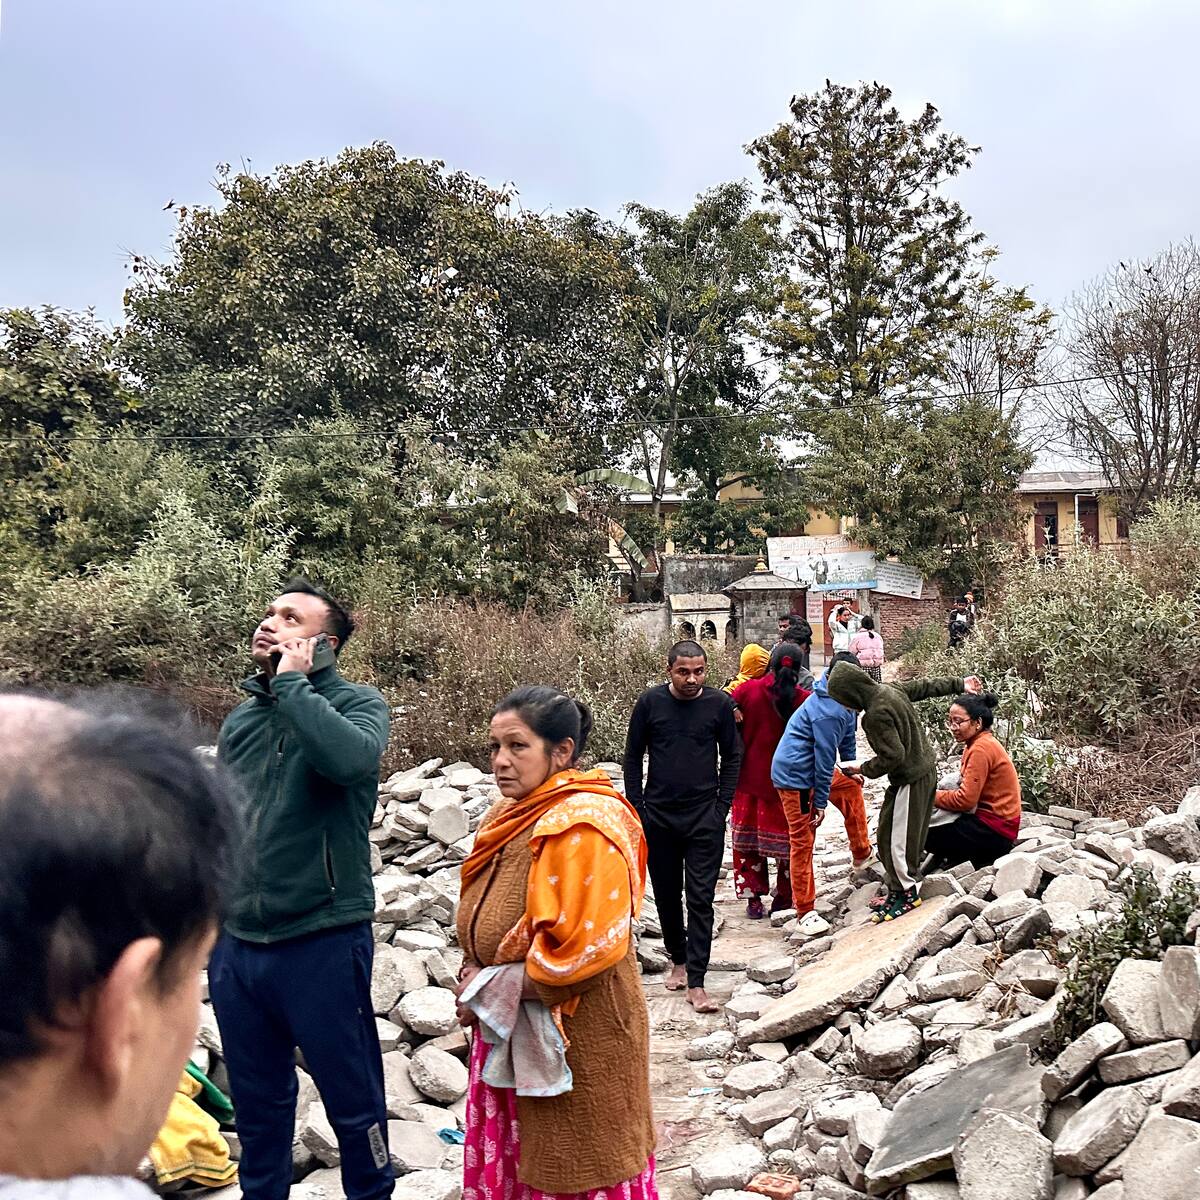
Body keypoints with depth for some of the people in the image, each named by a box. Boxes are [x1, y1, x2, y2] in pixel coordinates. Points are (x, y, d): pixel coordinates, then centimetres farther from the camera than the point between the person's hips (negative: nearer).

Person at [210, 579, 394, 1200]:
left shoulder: (356, 703, -8)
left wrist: (291, 681, -22)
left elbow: (351, 757, -33)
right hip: (236, 944, 5)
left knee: (354, 1102, 10)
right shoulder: (242, 718, 9)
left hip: (323, 944, -5)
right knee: (257, 1102, 20)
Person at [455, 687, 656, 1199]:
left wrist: (488, 990, -16)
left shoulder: (582, 827, -22)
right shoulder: (513, 814, 6)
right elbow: (483, 924, 17)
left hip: (575, 1037, -8)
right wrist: (474, 976, -2)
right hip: (509, 1034, 8)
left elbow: (579, 950, -26)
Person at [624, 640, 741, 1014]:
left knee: (700, 898, -4)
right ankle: (678, 960, 32)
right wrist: (636, 809, 0)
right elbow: (633, 758, 4)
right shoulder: (650, 703, -3)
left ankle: (696, 983, -1)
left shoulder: (719, 703, -3)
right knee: (666, 894, 12)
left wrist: (722, 807, -1)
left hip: (705, 817, -1)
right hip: (659, 816, 1)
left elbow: (732, 756, 6)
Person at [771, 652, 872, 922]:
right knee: (803, 841, -3)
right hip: (796, 775, -10)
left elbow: (848, 739, 18)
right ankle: (804, 910, 6)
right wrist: (820, 803, -16)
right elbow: (825, 759, -22)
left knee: (852, 787, 25)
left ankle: (862, 853, 40)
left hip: (812, 768, 10)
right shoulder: (828, 712, -28)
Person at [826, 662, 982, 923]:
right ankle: (900, 888, 24)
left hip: (910, 781, -10)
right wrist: (959, 685, 30)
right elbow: (925, 686, 16)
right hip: (927, 771, 10)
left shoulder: (876, 714, -27)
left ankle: (906, 892, 10)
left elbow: (893, 756, -26)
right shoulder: (890, 689, 2)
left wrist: (864, 770, -10)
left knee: (895, 840, -1)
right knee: (911, 836, 16)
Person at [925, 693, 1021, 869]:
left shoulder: (981, 748, -19)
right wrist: (936, 794, -4)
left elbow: (965, 800, -21)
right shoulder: (982, 743, 11)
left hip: (994, 831, -10)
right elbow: (968, 788, 9)